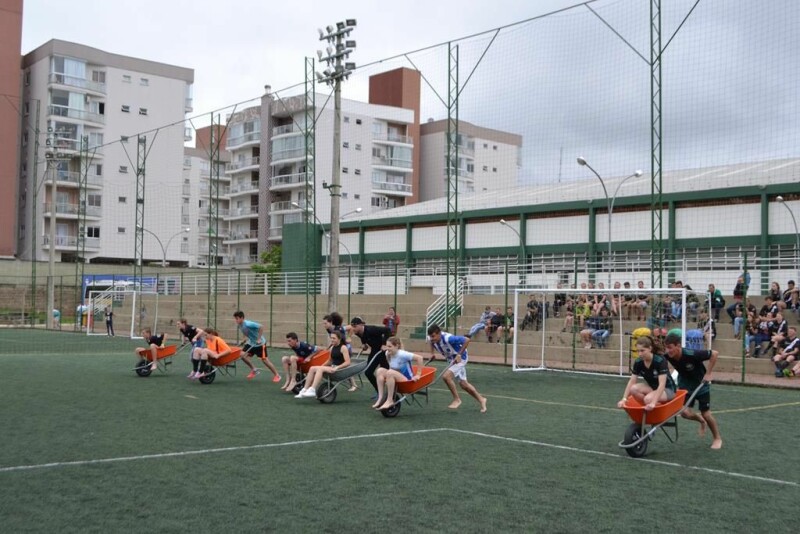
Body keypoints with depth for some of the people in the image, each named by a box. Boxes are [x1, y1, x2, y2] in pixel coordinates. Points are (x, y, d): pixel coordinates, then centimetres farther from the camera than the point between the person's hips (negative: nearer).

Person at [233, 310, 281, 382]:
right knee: (242, 355, -8)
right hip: (251, 343, 8)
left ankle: (277, 375, 10)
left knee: (265, 359, -4)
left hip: (260, 343, -8)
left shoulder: (248, 324, -30)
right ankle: (254, 370, 10)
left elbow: (261, 327, -33)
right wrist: (247, 340, 10)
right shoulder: (239, 325, -4)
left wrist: (259, 339, -31)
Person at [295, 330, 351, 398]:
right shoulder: (332, 348, 14)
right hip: (332, 367, 8)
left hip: (340, 369, -8)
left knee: (320, 369, -29)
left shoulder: (343, 347, -8)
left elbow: (347, 362, -17)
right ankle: (305, 390, -15)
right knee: (312, 368, -10)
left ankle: (312, 390, -35)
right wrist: (321, 366, 8)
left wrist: (336, 368, -26)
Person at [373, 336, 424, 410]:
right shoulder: (388, 354, -1)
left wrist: (418, 375, -19)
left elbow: (419, 358, -24)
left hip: (407, 380, -7)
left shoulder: (402, 354, -21)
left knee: (390, 373, -31)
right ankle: (380, 398, -18)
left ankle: (389, 401, -24)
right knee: (380, 371, -12)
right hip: (396, 377, 7)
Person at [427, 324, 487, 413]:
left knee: (446, 376, -26)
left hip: (460, 358, -8)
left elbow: (467, 340, -33)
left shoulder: (448, 338, -36)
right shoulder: (433, 339, -15)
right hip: (451, 360, 8)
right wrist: (432, 353, -1)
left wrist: (459, 354, -32)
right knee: (463, 384, 14)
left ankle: (457, 399, -7)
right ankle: (481, 399, 33)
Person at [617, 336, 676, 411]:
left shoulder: (660, 361, -27)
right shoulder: (638, 362, -11)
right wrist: (624, 399, -26)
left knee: (648, 399, -35)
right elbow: (631, 381, -13)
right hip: (652, 387, 6)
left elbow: (662, 385, -34)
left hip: (667, 389, -6)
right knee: (633, 389, -26)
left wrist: (653, 403, -44)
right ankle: (648, 408, -10)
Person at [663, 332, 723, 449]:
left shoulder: (691, 355, -36)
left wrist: (708, 374, -24)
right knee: (685, 412, -9)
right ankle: (701, 421, 26)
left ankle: (717, 438, 27)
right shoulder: (668, 357, -23)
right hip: (685, 385, 4)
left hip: (701, 384, -4)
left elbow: (715, 354, -28)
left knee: (706, 413, 2)